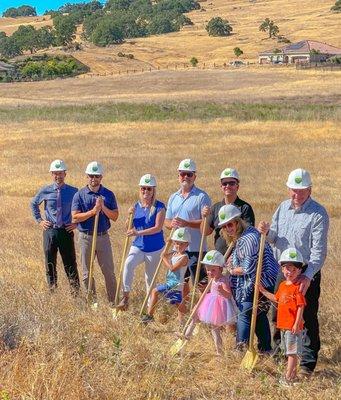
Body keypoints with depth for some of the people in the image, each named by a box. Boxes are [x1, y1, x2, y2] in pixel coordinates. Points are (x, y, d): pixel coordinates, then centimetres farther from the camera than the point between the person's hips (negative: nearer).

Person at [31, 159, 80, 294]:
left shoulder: (73, 192, -2)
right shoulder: (45, 191, 1)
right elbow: (33, 204, 18)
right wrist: (39, 220, 10)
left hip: (66, 231, -2)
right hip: (49, 231, 2)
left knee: (70, 262, 0)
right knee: (50, 262, 9)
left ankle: (75, 289, 6)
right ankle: (52, 287, 22)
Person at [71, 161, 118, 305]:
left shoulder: (108, 195, 3)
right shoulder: (79, 195, -2)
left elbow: (115, 216, -1)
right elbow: (75, 217, -10)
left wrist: (103, 208, -17)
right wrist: (93, 211, -20)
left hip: (103, 237, 1)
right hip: (86, 238, -1)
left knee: (109, 271, 3)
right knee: (87, 273, 8)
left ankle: (113, 301, 12)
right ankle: (92, 302, 19)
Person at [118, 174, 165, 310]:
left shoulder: (159, 207, -11)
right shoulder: (137, 206, 5)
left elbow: (158, 228, -20)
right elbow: (130, 228, 10)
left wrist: (138, 233, -29)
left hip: (154, 248, -3)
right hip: (138, 245, 3)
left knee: (150, 278, 8)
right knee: (128, 264, -26)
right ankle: (126, 296, -20)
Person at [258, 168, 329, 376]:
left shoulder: (318, 214, -13)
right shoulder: (283, 207, 8)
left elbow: (319, 250, -18)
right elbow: (274, 238, 14)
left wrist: (308, 276, -27)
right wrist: (267, 231, -10)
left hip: (307, 274, -6)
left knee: (307, 318, -1)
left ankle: (308, 364, 9)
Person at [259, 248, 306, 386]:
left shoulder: (297, 287, -15)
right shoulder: (282, 285, 10)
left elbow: (300, 307, -17)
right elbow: (277, 298, 25)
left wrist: (297, 324, -19)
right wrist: (263, 291, 25)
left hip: (293, 325, -8)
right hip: (283, 324, 9)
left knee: (292, 352, -2)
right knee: (289, 352, 18)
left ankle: (288, 377, 1)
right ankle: (293, 374, 29)